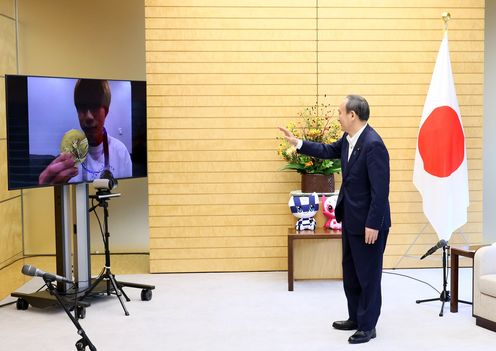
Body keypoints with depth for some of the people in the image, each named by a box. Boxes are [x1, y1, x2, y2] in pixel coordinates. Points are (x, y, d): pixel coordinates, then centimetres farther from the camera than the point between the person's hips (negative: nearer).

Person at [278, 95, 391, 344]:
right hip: (351, 219, 10)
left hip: (368, 222, -10)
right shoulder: (349, 138, 3)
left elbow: (380, 190, -25)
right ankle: (355, 317, 34)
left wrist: (373, 225, -23)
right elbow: (329, 151, 23)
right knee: (350, 272, 20)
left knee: (368, 274, 5)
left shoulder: (373, 144, -25)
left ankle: (368, 326, 18)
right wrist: (297, 142, 19)